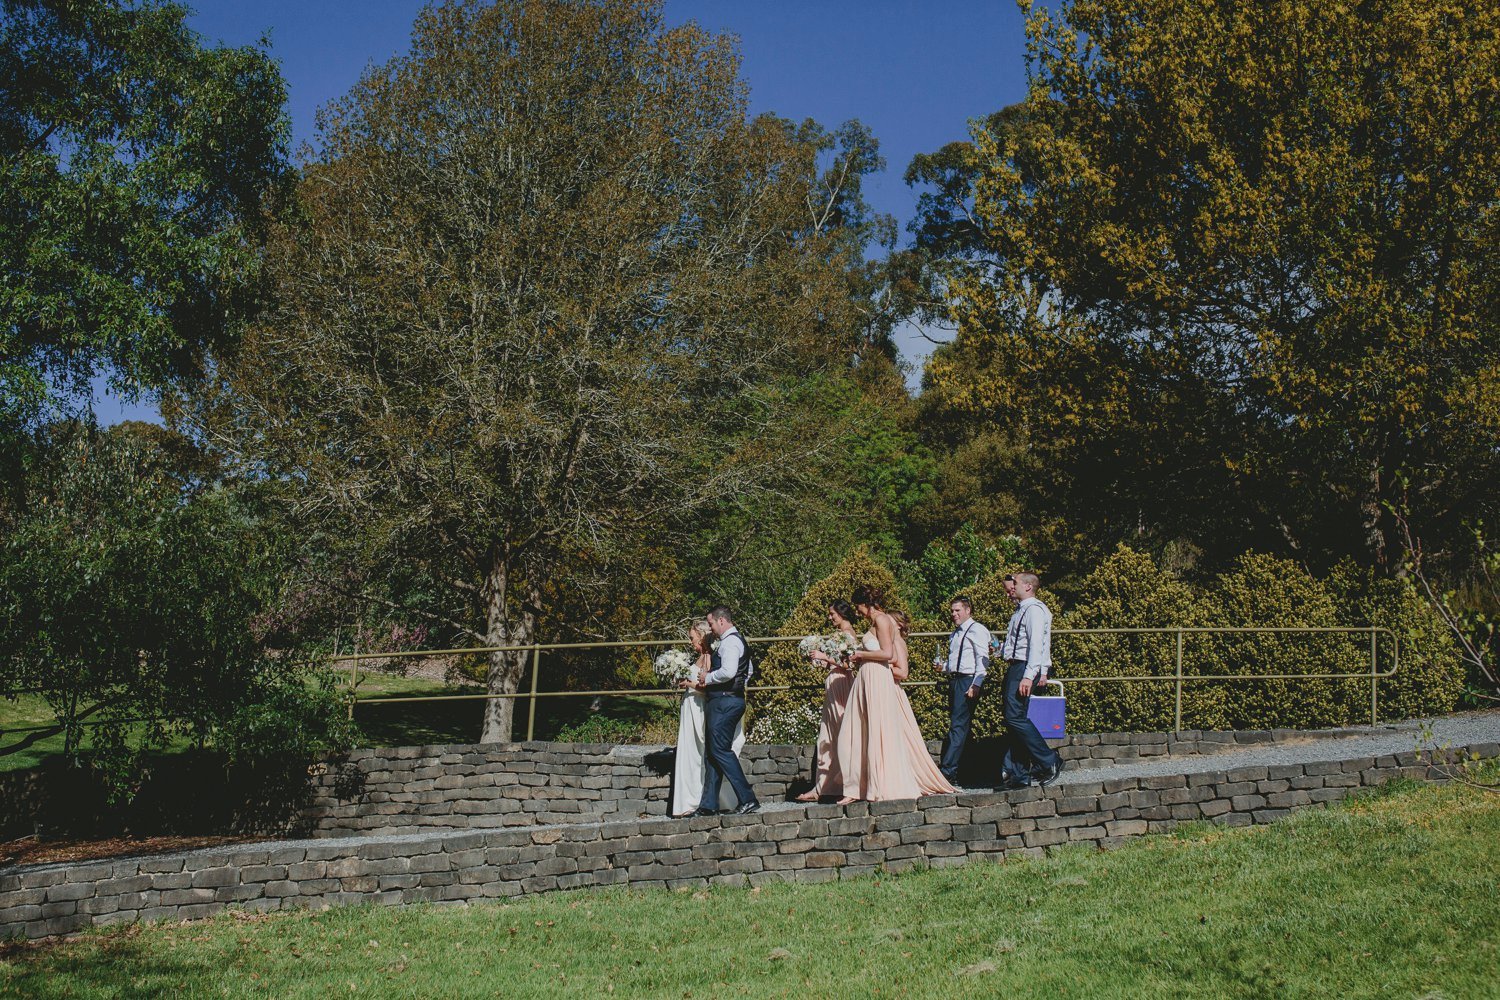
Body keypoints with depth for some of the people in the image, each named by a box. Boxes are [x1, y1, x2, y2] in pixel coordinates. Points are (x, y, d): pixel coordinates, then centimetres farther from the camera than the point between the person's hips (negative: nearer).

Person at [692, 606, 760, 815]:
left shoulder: (730, 642, -13)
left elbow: (728, 671, -27)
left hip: (725, 702, -11)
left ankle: (747, 799, -9)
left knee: (721, 750, -10)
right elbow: (749, 669, 29)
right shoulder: (735, 640, 20)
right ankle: (709, 806, 11)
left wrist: (708, 678, -11)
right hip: (725, 701, 11)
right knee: (714, 752, 10)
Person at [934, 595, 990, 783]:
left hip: (968, 681, -9)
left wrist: (976, 684, -20)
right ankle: (960, 769, 13)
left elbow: (982, 660, -12)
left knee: (958, 725, -13)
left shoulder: (976, 630, -5)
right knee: (960, 725, 10)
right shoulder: (955, 633, 21)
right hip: (954, 680, 9)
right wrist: (943, 666, 9)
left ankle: (947, 770, -18)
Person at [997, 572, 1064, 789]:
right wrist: (1000, 649, 18)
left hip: (1024, 668, -10)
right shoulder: (1021, 610, 19)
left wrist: (1029, 675, -26)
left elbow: (1036, 645, -20)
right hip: (1014, 667, 10)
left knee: (1015, 717, -15)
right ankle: (1017, 774, 8)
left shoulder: (1034, 610, -11)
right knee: (1013, 719, 7)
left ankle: (1049, 762, -8)